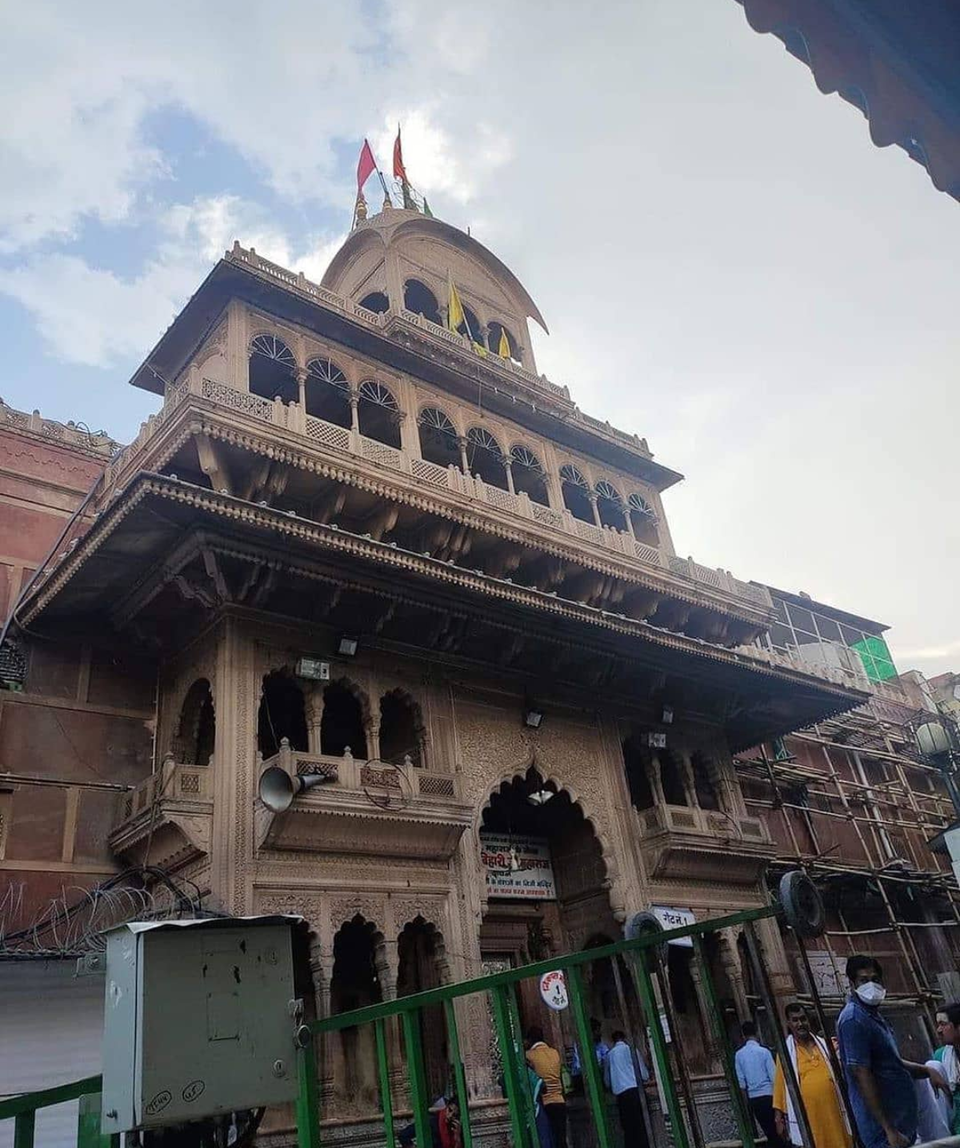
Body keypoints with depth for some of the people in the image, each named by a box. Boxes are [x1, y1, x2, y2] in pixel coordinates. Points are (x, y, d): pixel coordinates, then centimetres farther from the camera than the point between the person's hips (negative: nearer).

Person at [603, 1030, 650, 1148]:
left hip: (619, 1093, 3)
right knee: (640, 1125, -4)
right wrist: (645, 1078, 28)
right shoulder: (630, 1049, 6)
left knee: (628, 1127, 7)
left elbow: (606, 1081, 15)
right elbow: (644, 1074, 7)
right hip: (634, 1089, -3)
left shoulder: (609, 1054, 15)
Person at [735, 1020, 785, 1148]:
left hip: (753, 1098, 3)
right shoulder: (764, 1051, -8)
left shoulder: (739, 1054, 2)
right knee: (778, 1130, 4)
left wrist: (747, 1101, 12)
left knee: (769, 1132, 11)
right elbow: (773, 1077, -8)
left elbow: (741, 1082, 3)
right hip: (768, 1095, -3)